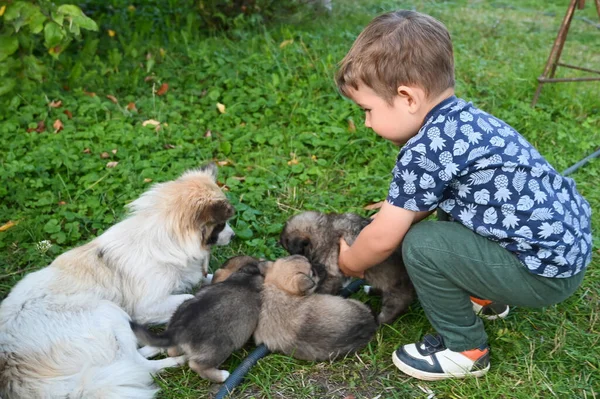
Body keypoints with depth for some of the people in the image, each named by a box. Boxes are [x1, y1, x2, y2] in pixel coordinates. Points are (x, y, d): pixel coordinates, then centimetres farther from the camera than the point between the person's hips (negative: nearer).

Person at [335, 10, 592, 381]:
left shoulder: (423, 152, -24)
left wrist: (350, 262, 6)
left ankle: (465, 351, 7)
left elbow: (382, 240, -12)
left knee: (422, 245, -13)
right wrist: (399, 207, 21)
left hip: (547, 272, -9)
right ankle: (486, 298, 29)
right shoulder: (464, 118, 4)